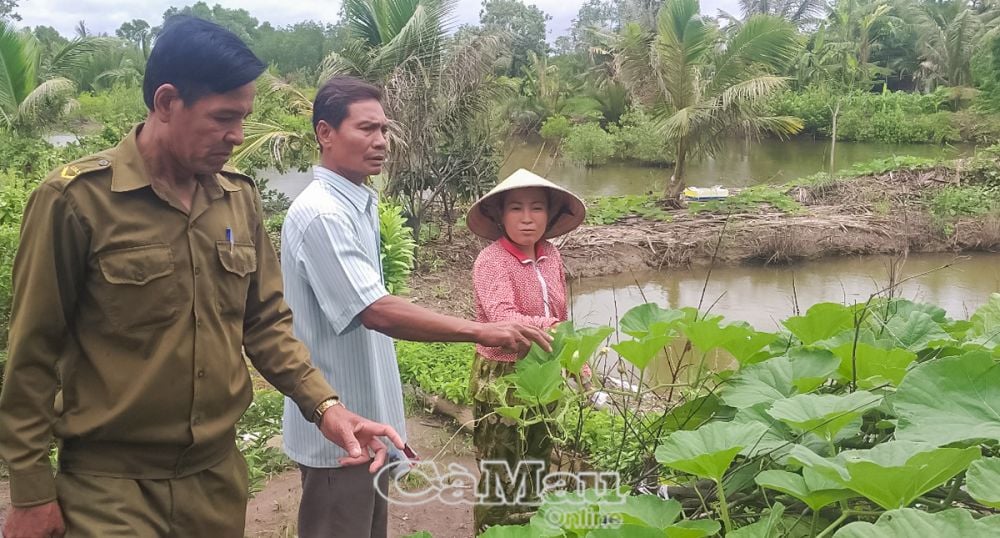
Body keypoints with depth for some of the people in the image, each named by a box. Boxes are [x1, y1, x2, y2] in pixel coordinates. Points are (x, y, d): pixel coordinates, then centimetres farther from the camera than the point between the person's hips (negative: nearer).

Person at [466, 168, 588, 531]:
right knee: (502, 477, 7)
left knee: (538, 464, 23)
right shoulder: (491, 261, -20)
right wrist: (547, 327, -50)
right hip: (501, 377, -7)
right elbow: (502, 319, -36)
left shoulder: (551, 256, 1)